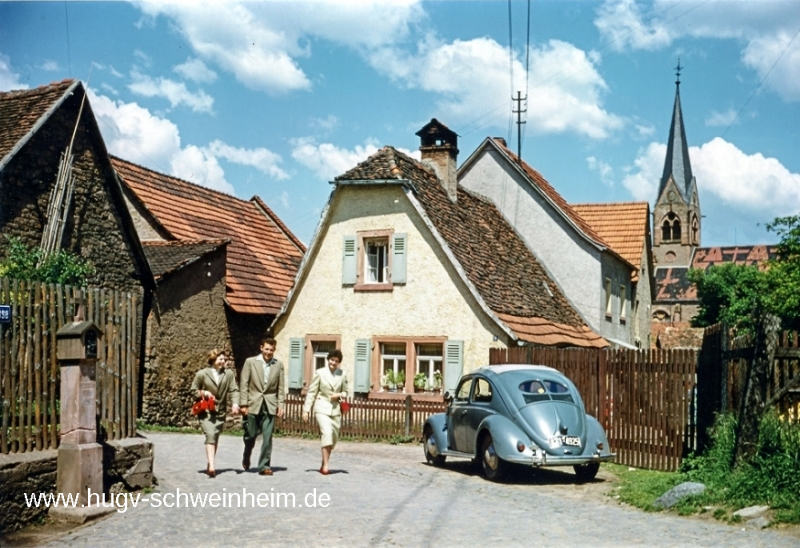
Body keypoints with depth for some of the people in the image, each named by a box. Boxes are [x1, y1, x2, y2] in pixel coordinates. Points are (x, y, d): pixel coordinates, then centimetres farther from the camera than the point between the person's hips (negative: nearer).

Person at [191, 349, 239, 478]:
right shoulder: (202, 374, -5)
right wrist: (203, 393, -14)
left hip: (220, 411, 3)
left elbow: (234, 390, -2)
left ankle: (209, 465, 25)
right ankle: (211, 466, -27)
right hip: (205, 411, -3)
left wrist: (235, 403, -19)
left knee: (215, 437, 10)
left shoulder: (229, 373, -1)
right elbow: (194, 390, 6)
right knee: (210, 435, -19)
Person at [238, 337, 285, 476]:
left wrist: (280, 405, 0)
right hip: (253, 404, -1)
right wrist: (243, 404, -6)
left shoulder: (278, 365, 6)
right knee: (251, 435, 8)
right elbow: (244, 384, -1)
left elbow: (281, 387, 7)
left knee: (267, 437, -5)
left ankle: (264, 466, 2)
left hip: (270, 405, 1)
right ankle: (246, 458, 36)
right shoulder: (250, 362, 1)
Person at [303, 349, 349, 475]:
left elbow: (345, 392, 16)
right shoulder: (320, 373, -2)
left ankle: (323, 465, 23)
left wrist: (340, 395, -8)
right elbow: (311, 392, 0)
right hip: (322, 408, -4)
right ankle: (325, 465, -20)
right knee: (327, 433, -22)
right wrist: (306, 409, -5)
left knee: (334, 438, 7)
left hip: (336, 409, 4)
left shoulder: (342, 375, 5)